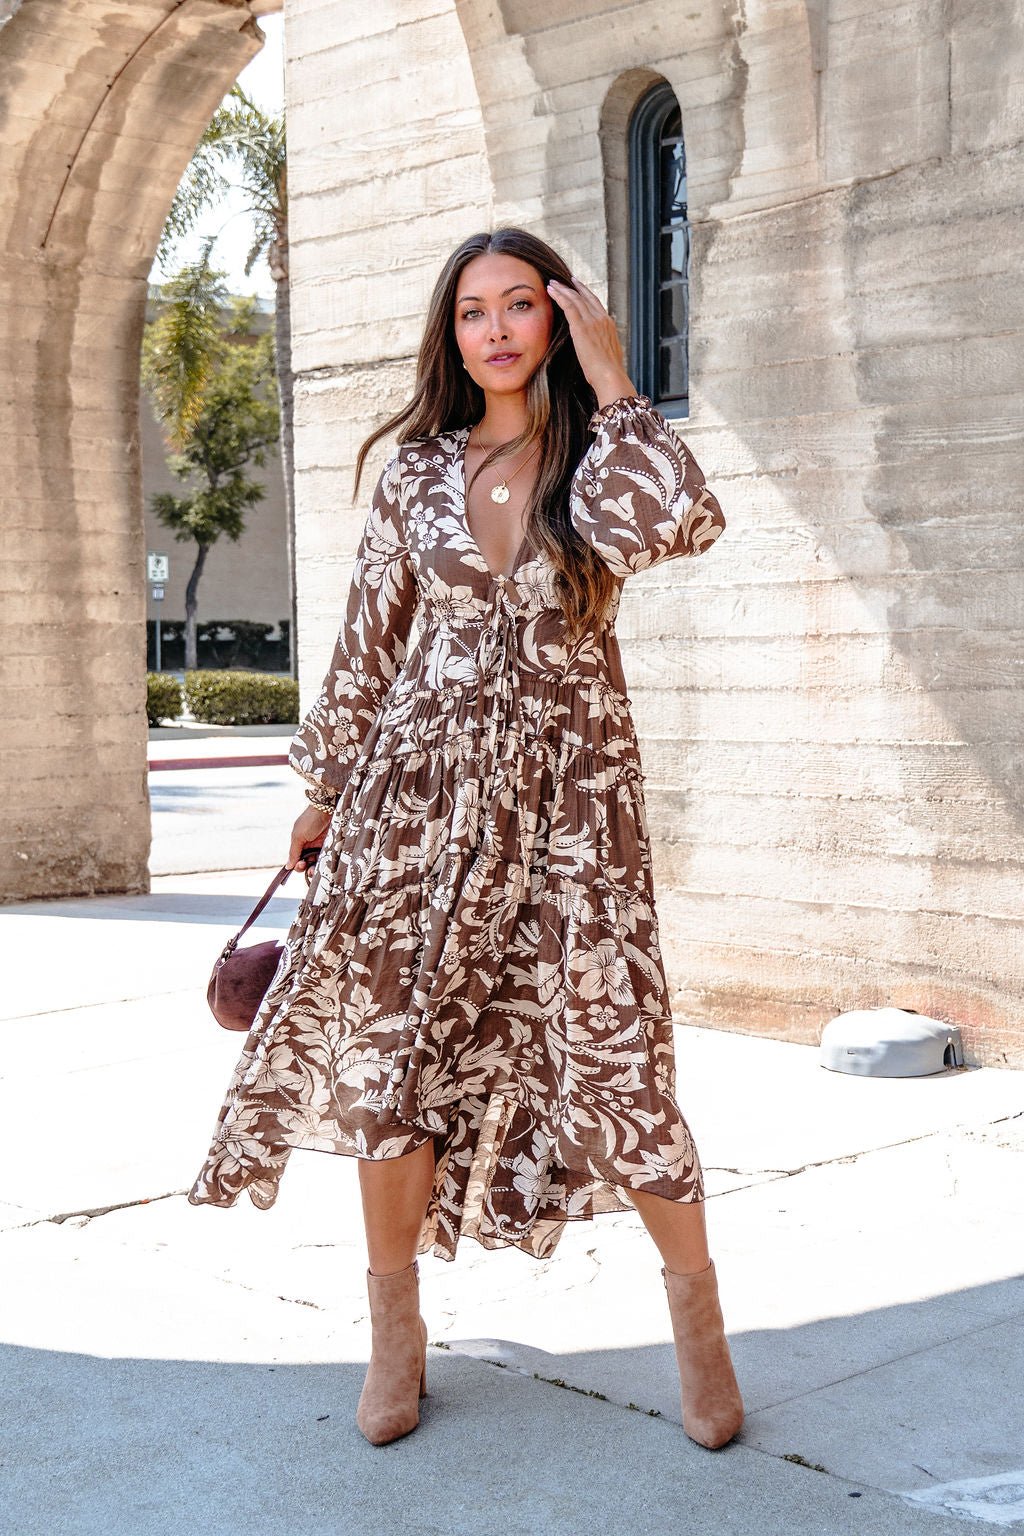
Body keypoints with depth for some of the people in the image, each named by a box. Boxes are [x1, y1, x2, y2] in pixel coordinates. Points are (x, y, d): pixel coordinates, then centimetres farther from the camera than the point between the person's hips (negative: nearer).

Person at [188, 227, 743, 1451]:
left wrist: (608, 382, -12)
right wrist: (326, 791, 14)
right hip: (423, 781, 2)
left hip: (568, 787, -2)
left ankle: (695, 1306, 15)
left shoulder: (599, 456, 3)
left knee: (612, 1051, -4)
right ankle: (395, 1326, 17)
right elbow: (368, 641, 13)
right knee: (391, 1041, 0)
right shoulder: (418, 469, 8)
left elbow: (679, 525, -21)